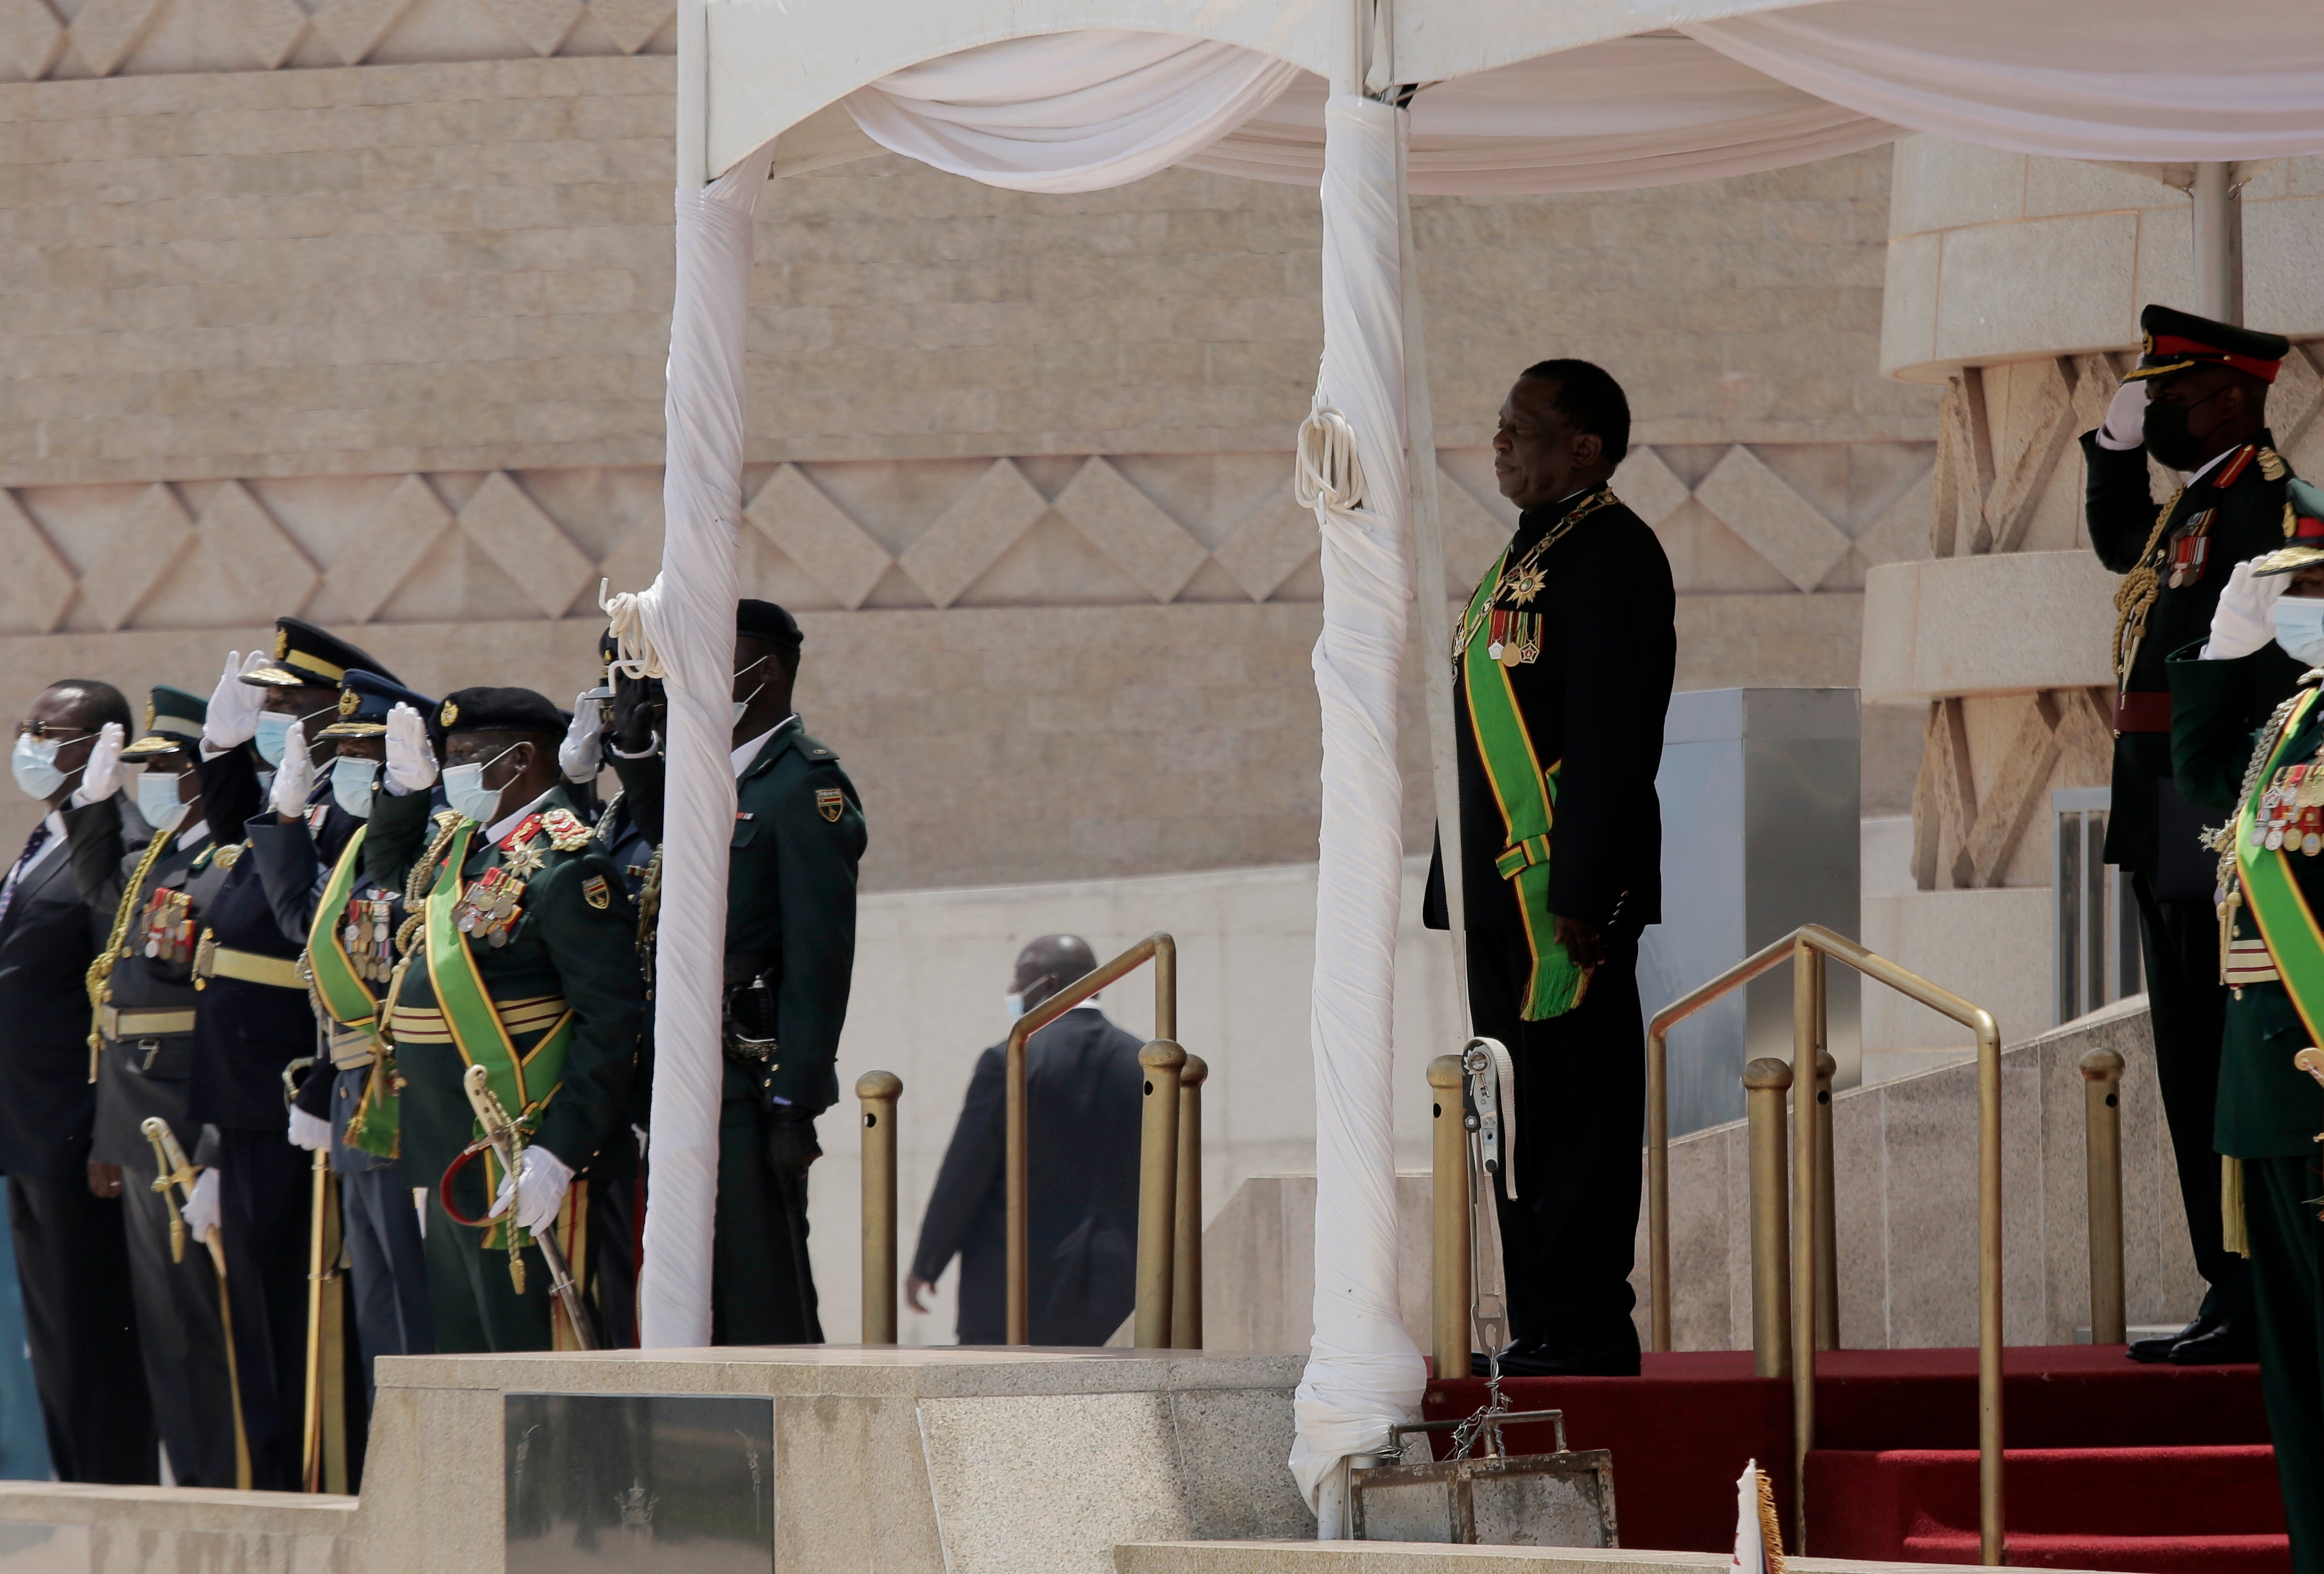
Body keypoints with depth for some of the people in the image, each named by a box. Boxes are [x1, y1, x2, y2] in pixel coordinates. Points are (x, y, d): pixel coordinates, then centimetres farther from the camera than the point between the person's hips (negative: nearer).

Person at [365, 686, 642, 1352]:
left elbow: (611, 1022, -20)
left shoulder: (564, 867, -15)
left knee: (527, 1349, -8)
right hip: (453, 1169, 10)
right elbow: (388, 866, 37)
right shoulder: (459, 843, 13)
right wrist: (404, 784, 16)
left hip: (519, 1173, -10)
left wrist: (558, 1154, -25)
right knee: (464, 1352, 12)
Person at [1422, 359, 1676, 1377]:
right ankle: (1540, 1326, 18)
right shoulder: (1528, 552, 19)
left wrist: (1580, 895, -23)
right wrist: (1465, 878, 19)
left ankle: (1585, 1333, -2)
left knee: (1574, 1113, -6)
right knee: (1522, 1116, 12)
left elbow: (1612, 743, -19)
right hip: (1505, 881, 10)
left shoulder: (1610, 555, -12)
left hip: (1565, 884, -10)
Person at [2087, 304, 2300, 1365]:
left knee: (2229, 1068, -9)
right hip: (2168, 838, 10)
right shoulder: (2192, 505, 18)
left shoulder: (2263, 502, -12)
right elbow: (2119, 545, 40)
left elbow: (2279, 663, -20)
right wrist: (2116, 444, 24)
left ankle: (2258, 1306, -8)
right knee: (2193, 1067, 11)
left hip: (2215, 826, -10)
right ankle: (2232, 1291, 16)